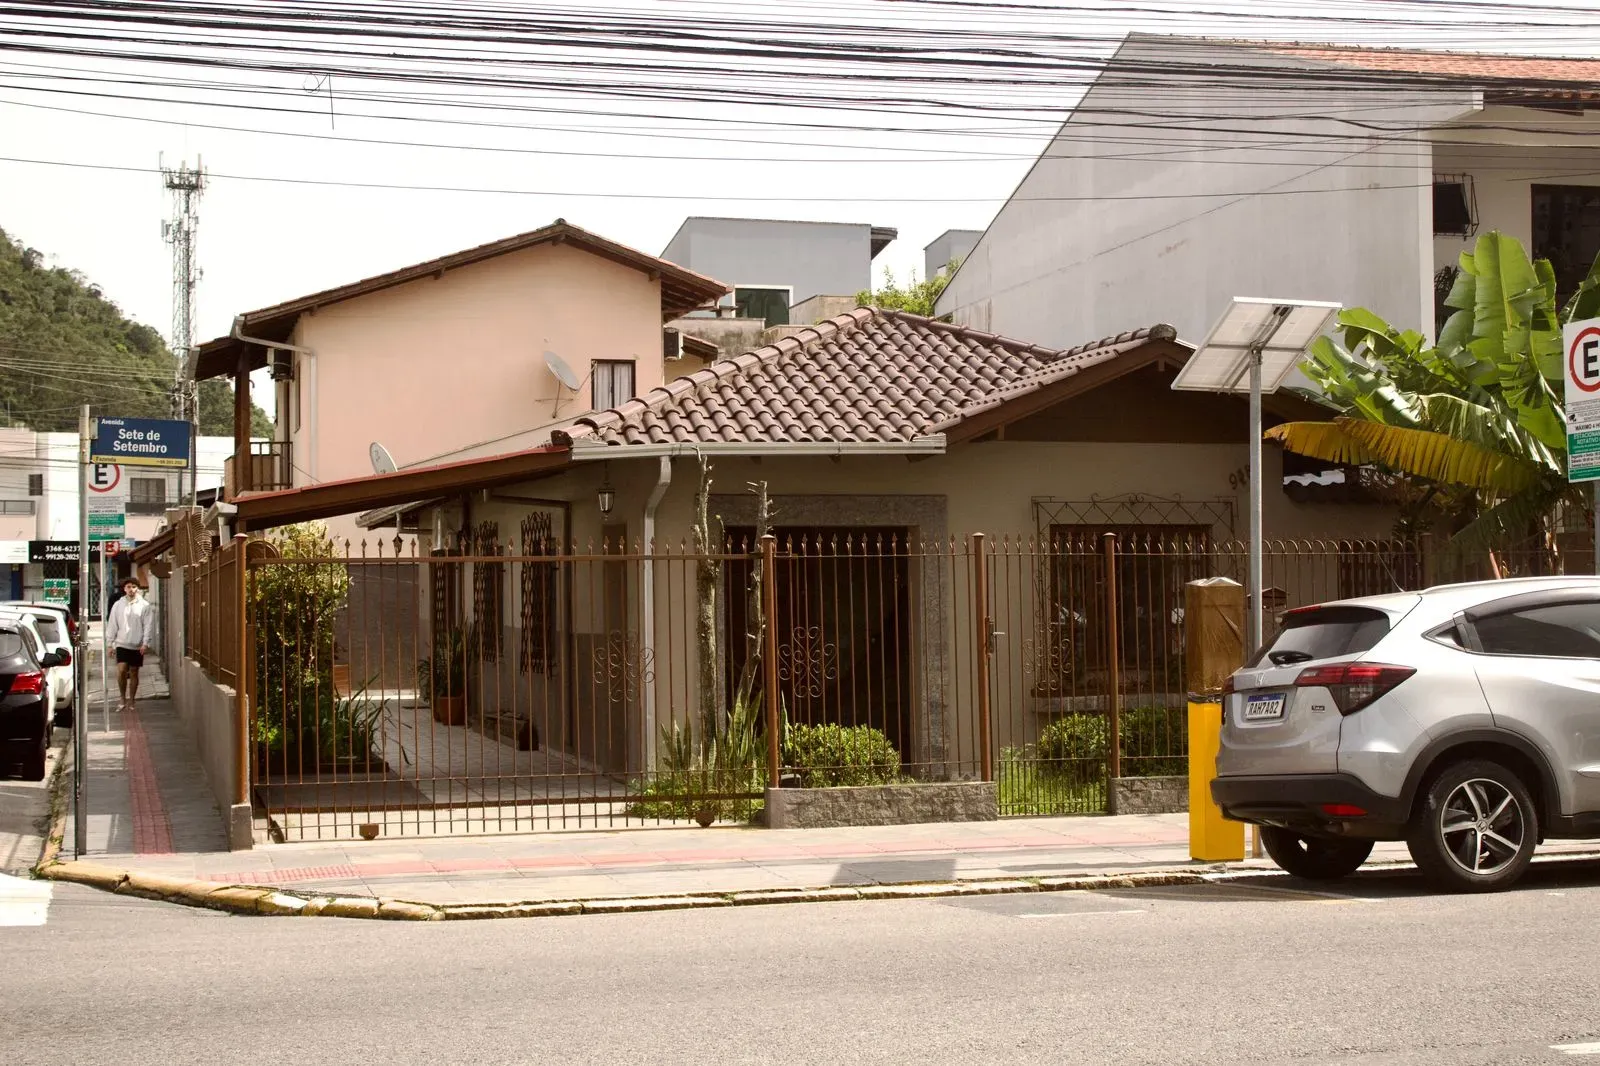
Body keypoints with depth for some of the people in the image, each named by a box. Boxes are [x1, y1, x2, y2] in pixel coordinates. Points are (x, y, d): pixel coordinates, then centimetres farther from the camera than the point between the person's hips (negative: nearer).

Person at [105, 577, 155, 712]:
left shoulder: (144, 605, -2)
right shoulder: (118, 605, 3)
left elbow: (148, 626, -3)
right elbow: (112, 625, 5)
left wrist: (146, 643, -11)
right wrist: (110, 643, 2)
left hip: (138, 645, 0)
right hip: (122, 644, 0)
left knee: (134, 673, 7)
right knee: (121, 670, -13)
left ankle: (131, 701, 16)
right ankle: (123, 698, 3)